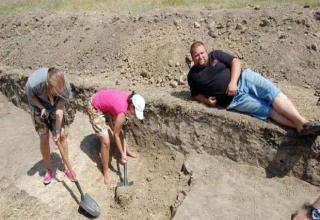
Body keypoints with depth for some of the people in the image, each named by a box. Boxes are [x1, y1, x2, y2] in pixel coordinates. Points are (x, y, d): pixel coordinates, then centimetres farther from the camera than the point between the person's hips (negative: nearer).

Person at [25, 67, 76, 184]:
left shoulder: (64, 87, -34)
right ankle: (49, 170, 18)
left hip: (54, 107, 1)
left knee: (62, 135, -1)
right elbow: (30, 95, -15)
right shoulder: (34, 82, -39)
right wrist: (42, 108, -28)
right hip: (38, 107, -1)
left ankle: (67, 167, 17)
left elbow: (60, 109, -26)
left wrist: (57, 130, -28)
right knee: (44, 138, -4)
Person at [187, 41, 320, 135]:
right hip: (235, 99, -2)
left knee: (272, 90, -21)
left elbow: (235, 62, 3)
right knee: (269, 110, -16)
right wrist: (206, 100, -6)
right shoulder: (193, 75, 6)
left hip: (243, 79, 2)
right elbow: (195, 94, 15)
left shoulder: (215, 55, 8)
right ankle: (301, 127, -19)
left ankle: (302, 123, -23)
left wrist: (233, 82, -13)